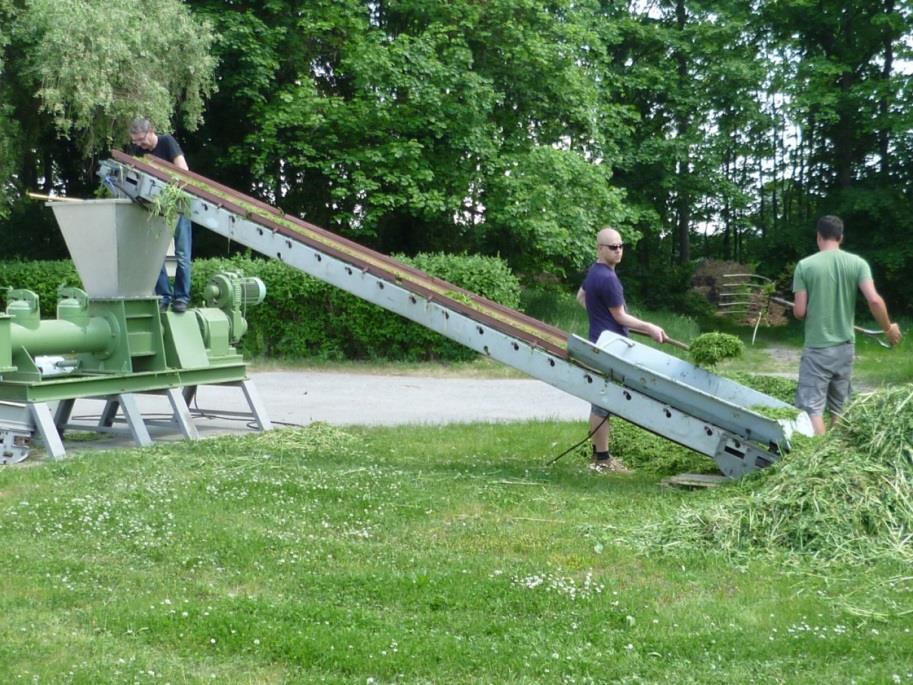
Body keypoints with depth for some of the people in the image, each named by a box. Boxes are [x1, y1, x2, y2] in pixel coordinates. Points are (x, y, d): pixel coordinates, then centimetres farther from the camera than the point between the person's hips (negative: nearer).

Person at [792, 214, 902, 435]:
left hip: (817, 348, -4)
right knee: (839, 407, 17)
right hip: (845, 347, 4)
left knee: (811, 407, -1)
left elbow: (799, 312, -8)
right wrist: (889, 329, 3)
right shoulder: (857, 263, -2)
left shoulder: (805, 265, -8)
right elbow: (874, 301, -13)